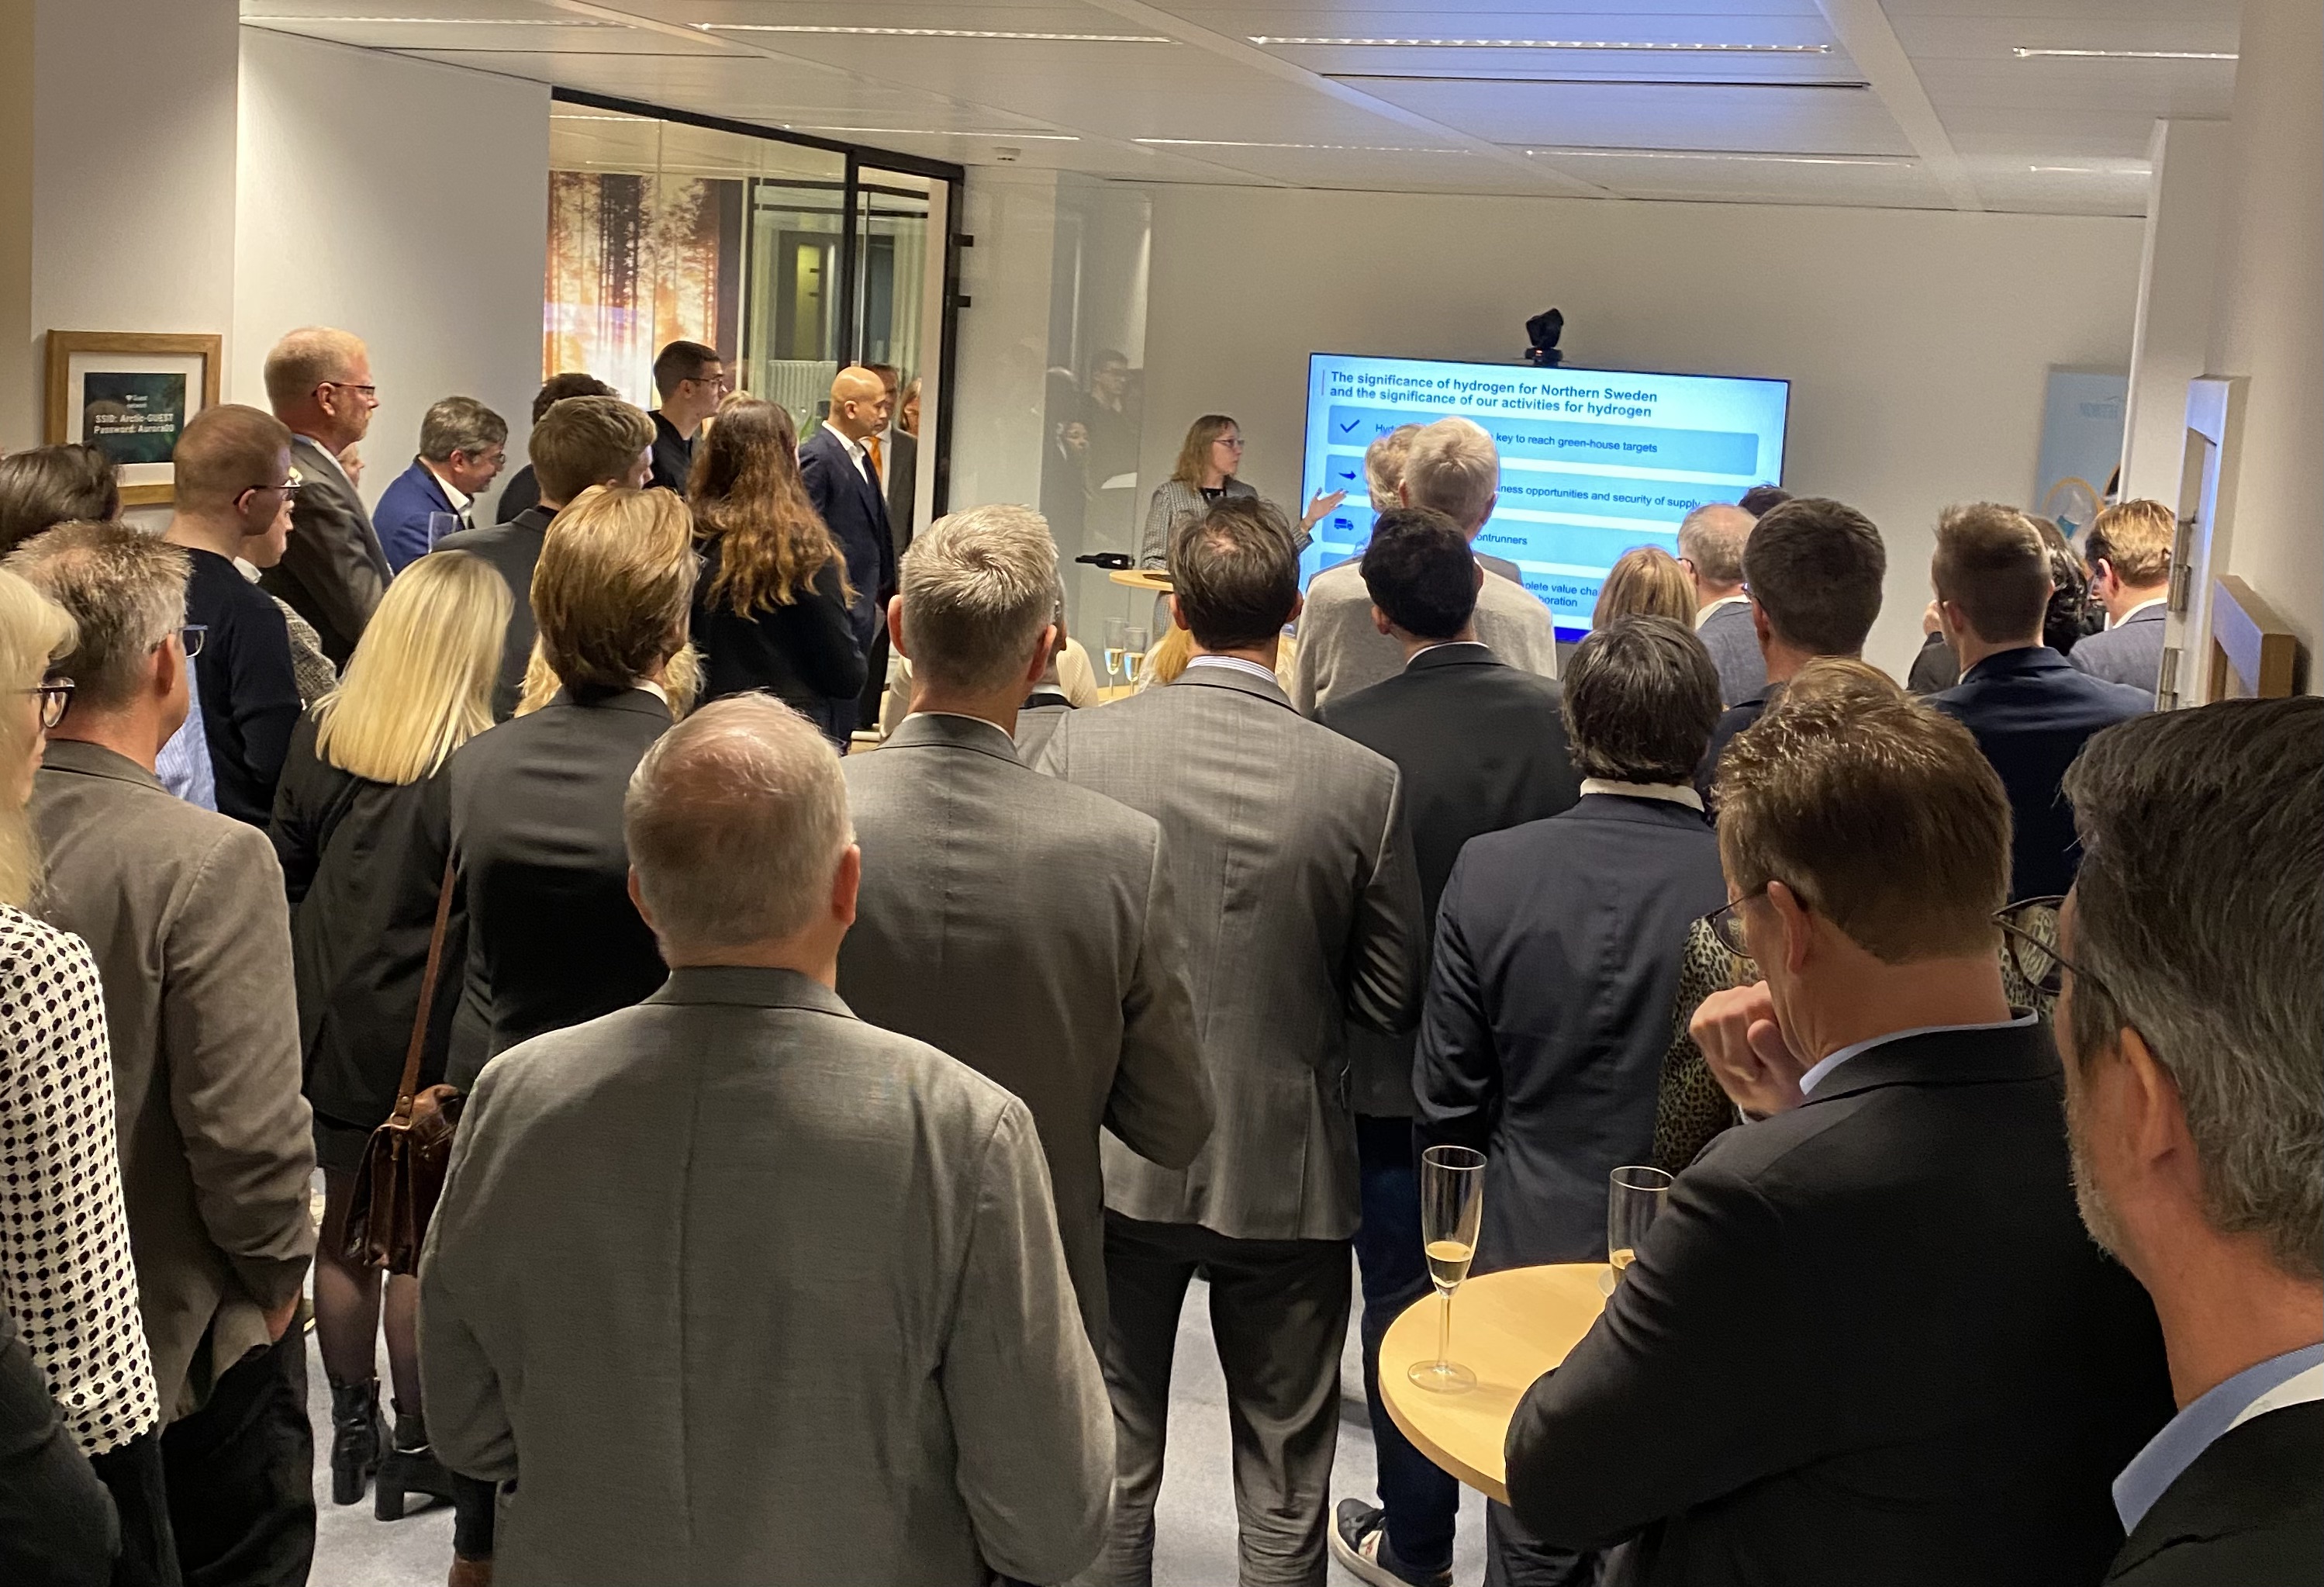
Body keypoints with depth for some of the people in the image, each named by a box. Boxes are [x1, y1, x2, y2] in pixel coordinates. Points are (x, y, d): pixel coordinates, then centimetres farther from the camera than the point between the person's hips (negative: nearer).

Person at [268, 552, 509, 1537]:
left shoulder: (318, 737, -3)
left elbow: (286, 877, 6)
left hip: (327, 1024, 5)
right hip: (427, 1039, -5)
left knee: (344, 1228, 18)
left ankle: (351, 1429, 31)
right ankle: (414, 1446, 21)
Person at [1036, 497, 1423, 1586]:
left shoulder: (1081, 746, -13)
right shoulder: (1363, 780, -14)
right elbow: (1390, 998, -7)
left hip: (1119, 1162, 1)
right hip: (1288, 1170, 0)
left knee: (1111, 1460, 18)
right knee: (1285, 1487, 16)